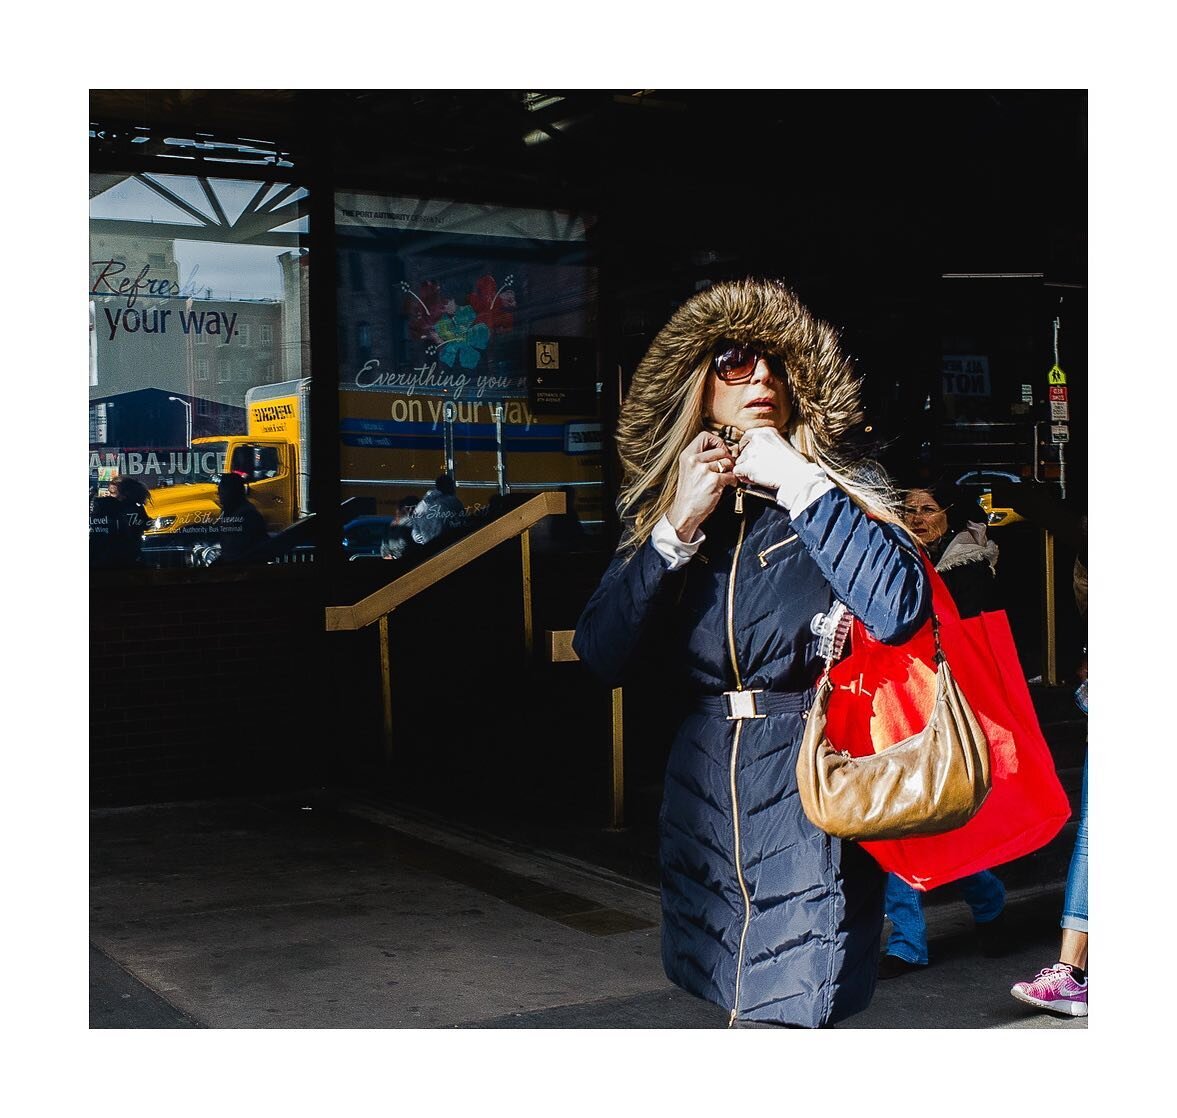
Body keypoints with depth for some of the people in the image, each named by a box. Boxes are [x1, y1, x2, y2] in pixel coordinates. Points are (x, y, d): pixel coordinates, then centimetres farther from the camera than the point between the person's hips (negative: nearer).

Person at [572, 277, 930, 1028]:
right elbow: (602, 656, -4)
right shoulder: (660, 513, 8)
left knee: (785, 1011, -8)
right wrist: (679, 526, -11)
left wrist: (796, 485, -16)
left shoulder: (838, 495, -1)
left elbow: (901, 611, -21)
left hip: (808, 794, -4)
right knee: (742, 1002, 13)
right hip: (703, 796, 4)